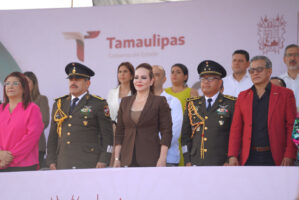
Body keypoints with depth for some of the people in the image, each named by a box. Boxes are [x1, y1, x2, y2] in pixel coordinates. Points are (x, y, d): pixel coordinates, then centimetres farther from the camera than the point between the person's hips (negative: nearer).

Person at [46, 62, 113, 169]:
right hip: (63, 164, 4)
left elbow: (107, 136, 2)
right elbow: (53, 136, 19)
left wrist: (103, 161, -8)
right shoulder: (59, 104, 18)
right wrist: (51, 161, 10)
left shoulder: (99, 104, 5)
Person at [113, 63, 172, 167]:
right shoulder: (125, 102, 15)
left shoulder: (160, 102, 3)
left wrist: (162, 159, -11)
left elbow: (166, 132, -2)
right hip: (127, 160, 3)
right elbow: (119, 132, 15)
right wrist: (116, 158, 7)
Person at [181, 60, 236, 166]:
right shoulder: (192, 104, 15)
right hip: (196, 164, 3)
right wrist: (187, 161, 7)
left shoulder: (231, 104, 4)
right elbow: (185, 134, 15)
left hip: (221, 165, -3)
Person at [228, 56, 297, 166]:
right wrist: (233, 156, 0)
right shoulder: (243, 96, 15)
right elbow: (236, 129, 11)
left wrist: (289, 156, -9)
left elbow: (291, 127, 1)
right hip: (248, 159, 2)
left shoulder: (285, 94, 6)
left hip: (274, 158, -2)